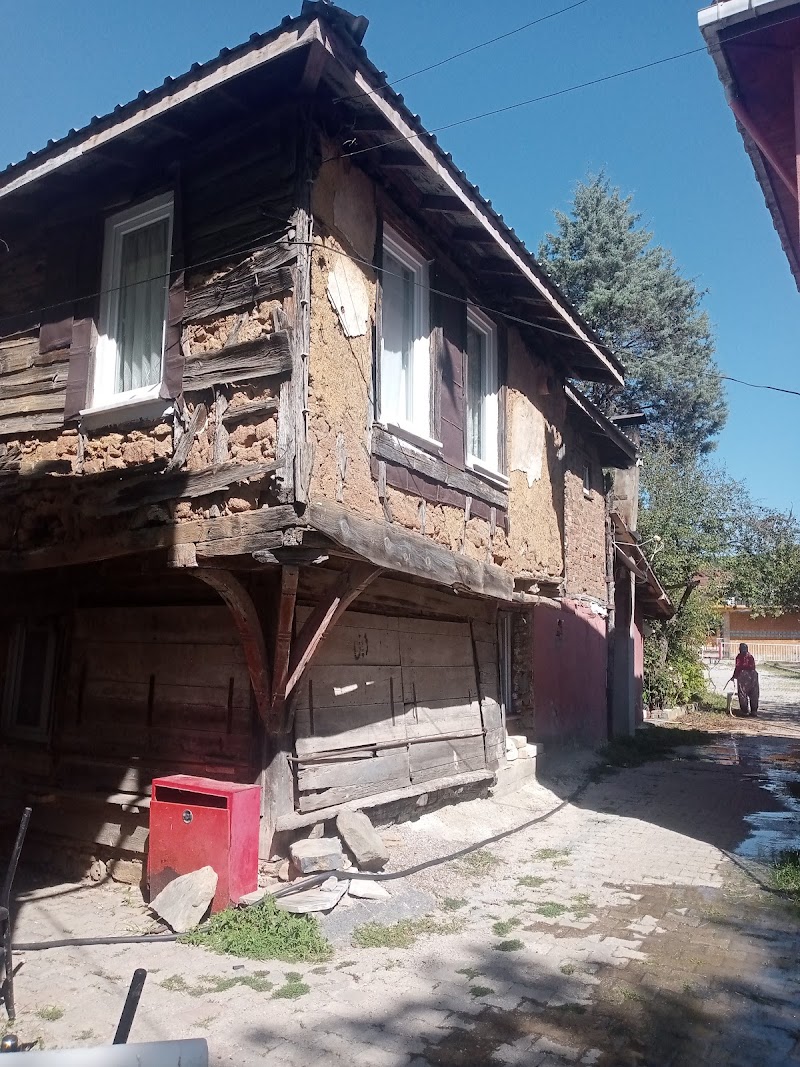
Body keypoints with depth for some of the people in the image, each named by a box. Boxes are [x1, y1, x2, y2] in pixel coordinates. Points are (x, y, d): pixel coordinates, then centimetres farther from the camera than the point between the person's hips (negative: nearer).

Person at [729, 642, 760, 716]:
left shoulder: (739, 656, -2)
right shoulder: (750, 656, 13)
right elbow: (753, 666, 12)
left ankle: (745, 711, 1)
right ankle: (754, 710, 12)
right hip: (753, 674, 5)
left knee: (743, 694, 2)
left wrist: (734, 676, 2)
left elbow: (737, 667, -5)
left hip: (743, 674, -5)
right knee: (753, 694, 10)